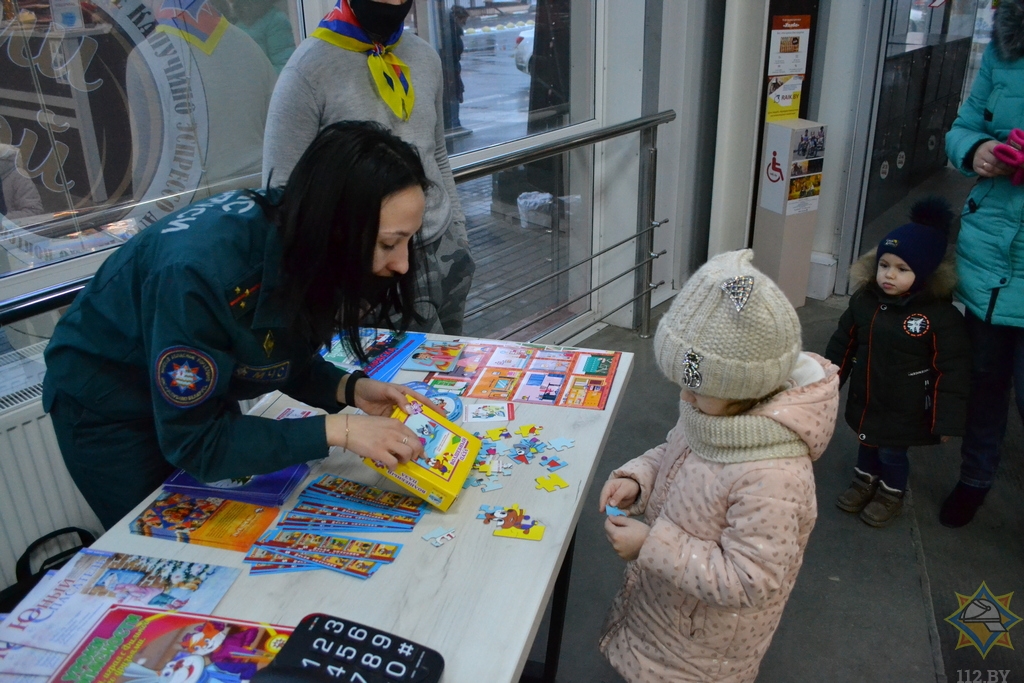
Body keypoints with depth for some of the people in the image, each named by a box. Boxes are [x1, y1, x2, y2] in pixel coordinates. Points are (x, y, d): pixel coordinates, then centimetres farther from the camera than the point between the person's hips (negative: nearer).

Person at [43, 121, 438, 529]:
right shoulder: (201, 272, -40)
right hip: (109, 407, -5)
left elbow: (282, 355, -4)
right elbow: (191, 442, -31)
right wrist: (336, 430, -35)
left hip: (200, 396, 6)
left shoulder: (302, 231, -20)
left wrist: (349, 389, -22)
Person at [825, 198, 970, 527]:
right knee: (867, 442, 22)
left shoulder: (942, 316, -21)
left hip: (905, 410, -4)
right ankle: (865, 481, 47)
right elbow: (843, 344, 5)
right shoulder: (864, 301, -7)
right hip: (865, 400, 4)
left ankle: (891, 495, 38)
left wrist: (946, 420, -15)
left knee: (892, 451, 11)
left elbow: (951, 371, -16)